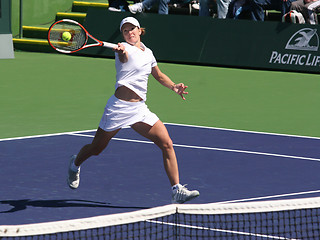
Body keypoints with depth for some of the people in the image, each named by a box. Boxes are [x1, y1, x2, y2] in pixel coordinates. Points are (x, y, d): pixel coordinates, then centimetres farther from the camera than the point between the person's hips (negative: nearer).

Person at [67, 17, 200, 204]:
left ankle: (177, 191, -12)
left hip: (140, 109, 5)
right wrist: (121, 51, -57)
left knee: (167, 144, -12)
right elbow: (124, 56, -34)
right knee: (96, 149, 10)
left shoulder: (148, 53, 13)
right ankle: (75, 164, 44)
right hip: (119, 107, -5)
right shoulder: (125, 49, -7)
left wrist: (174, 87, 14)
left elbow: (159, 76, 31)